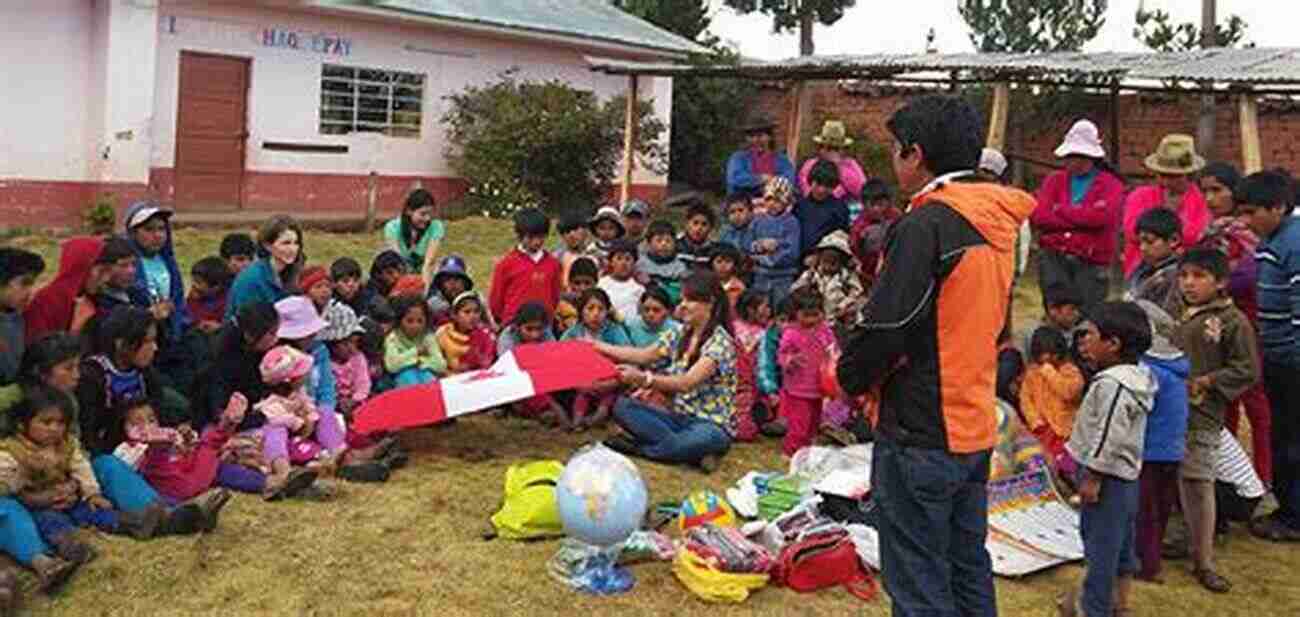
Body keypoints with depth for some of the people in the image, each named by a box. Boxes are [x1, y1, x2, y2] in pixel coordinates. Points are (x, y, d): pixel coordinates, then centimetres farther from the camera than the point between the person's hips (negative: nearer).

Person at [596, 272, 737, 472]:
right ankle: (691, 450, -19)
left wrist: (644, 378, -41)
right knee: (622, 406, -14)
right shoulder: (681, 334, 7)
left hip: (711, 425, -7)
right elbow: (645, 355, 17)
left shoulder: (720, 342, -15)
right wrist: (599, 346, 12)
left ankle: (635, 446, -18)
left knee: (701, 439, -42)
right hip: (679, 417, 7)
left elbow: (687, 382, -28)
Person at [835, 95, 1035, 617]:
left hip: (920, 435, -8)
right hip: (976, 429, 9)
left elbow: (884, 325, -20)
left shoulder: (926, 225, -18)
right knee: (968, 572, 19)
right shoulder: (999, 225, 8)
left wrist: (851, 375, -1)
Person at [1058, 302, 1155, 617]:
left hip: (1107, 477, -10)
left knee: (1099, 545, -1)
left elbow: (1109, 436, -26)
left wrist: (1093, 476, -22)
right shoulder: (1137, 377, 10)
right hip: (1127, 477, 10)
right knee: (1121, 545, 20)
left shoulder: (1111, 384, -23)